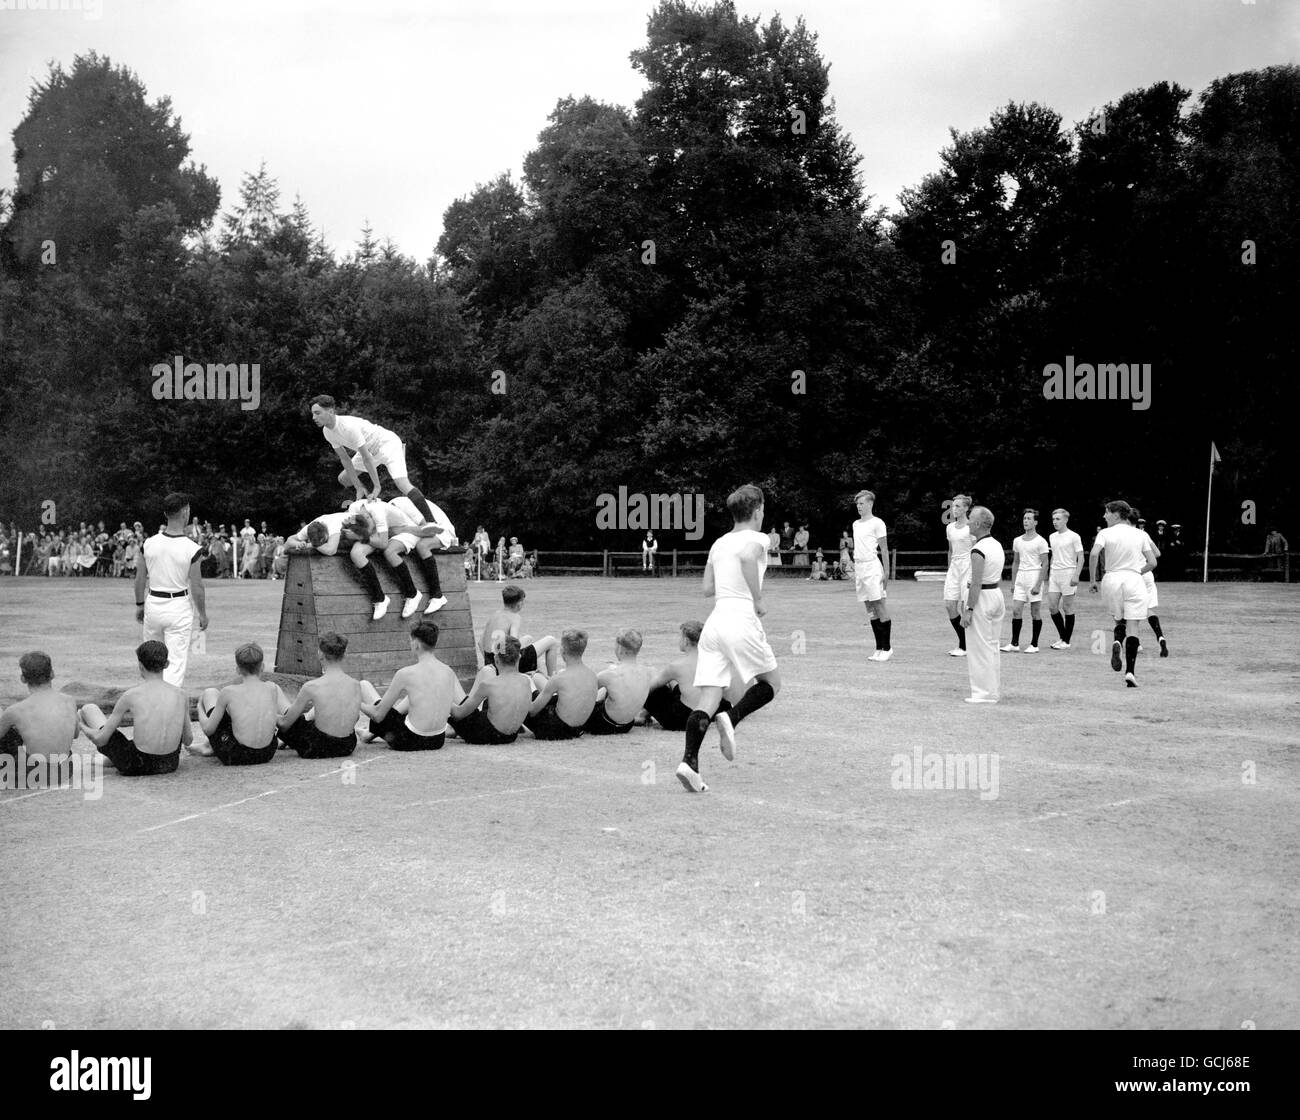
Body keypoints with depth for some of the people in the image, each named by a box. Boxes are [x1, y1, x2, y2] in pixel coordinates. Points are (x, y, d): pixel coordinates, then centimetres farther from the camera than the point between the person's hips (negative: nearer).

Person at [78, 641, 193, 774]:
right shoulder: (181, 696, -4)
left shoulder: (130, 695, -13)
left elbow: (100, 739, -7)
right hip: (170, 764, 3)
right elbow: (188, 740, 8)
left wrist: (82, 727, 17)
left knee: (89, 708, 14)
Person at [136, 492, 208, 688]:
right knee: (176, 661, 1)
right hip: (179, 607, -4)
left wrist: (139, 605, 19)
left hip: (153, 605, 4)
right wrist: (203, 614, 3)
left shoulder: (149, 543, -4)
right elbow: (197, 588, -11)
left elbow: (140, 580, 4)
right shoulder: (192, 549, -15)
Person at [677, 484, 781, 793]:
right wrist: (758, 599, -13)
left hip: (714, 622, 6)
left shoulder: (719, 543, 19)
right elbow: (747, 556, -23)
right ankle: (731, 718, -9)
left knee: (708, 701, 0)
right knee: (772, 683, 15)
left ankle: (689, 762, -15)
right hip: (742, 620, -6)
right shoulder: (756, 539, 1)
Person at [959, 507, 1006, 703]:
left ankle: (985, 693, 0)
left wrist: (969, 609, -20)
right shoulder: (997, 546, 10)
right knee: (992, 646, 16)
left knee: (980, 647, -3)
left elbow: (976, 583, -22)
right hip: (997, 594, 9)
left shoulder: (978, 550, -18)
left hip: (982, 597, -9)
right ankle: (995, 690, 22)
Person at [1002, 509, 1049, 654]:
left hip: (1034, 576, -5)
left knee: (1035, 612, 1)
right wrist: (1013, 582, 12)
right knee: (1016, 611, 0)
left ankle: (1034, 644, 8)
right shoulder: (1017, 541, 12)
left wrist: (1038, 585, -16)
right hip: (1020, 577, 5)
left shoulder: (1040, 541, -6)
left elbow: (1045, 564, -9)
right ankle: (1014, 644, 4)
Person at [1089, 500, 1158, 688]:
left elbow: (1093, 554, -15)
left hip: (1112, 579, 0)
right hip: (1134, 580, 0)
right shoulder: (1139, 534, 9)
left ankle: (1117, 643, -14)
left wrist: (1093, 580, -7)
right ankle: (1130, 672, -10)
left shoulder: (1105, 533, 1)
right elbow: (1152, 562, 8)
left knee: (1119, 621, 19)